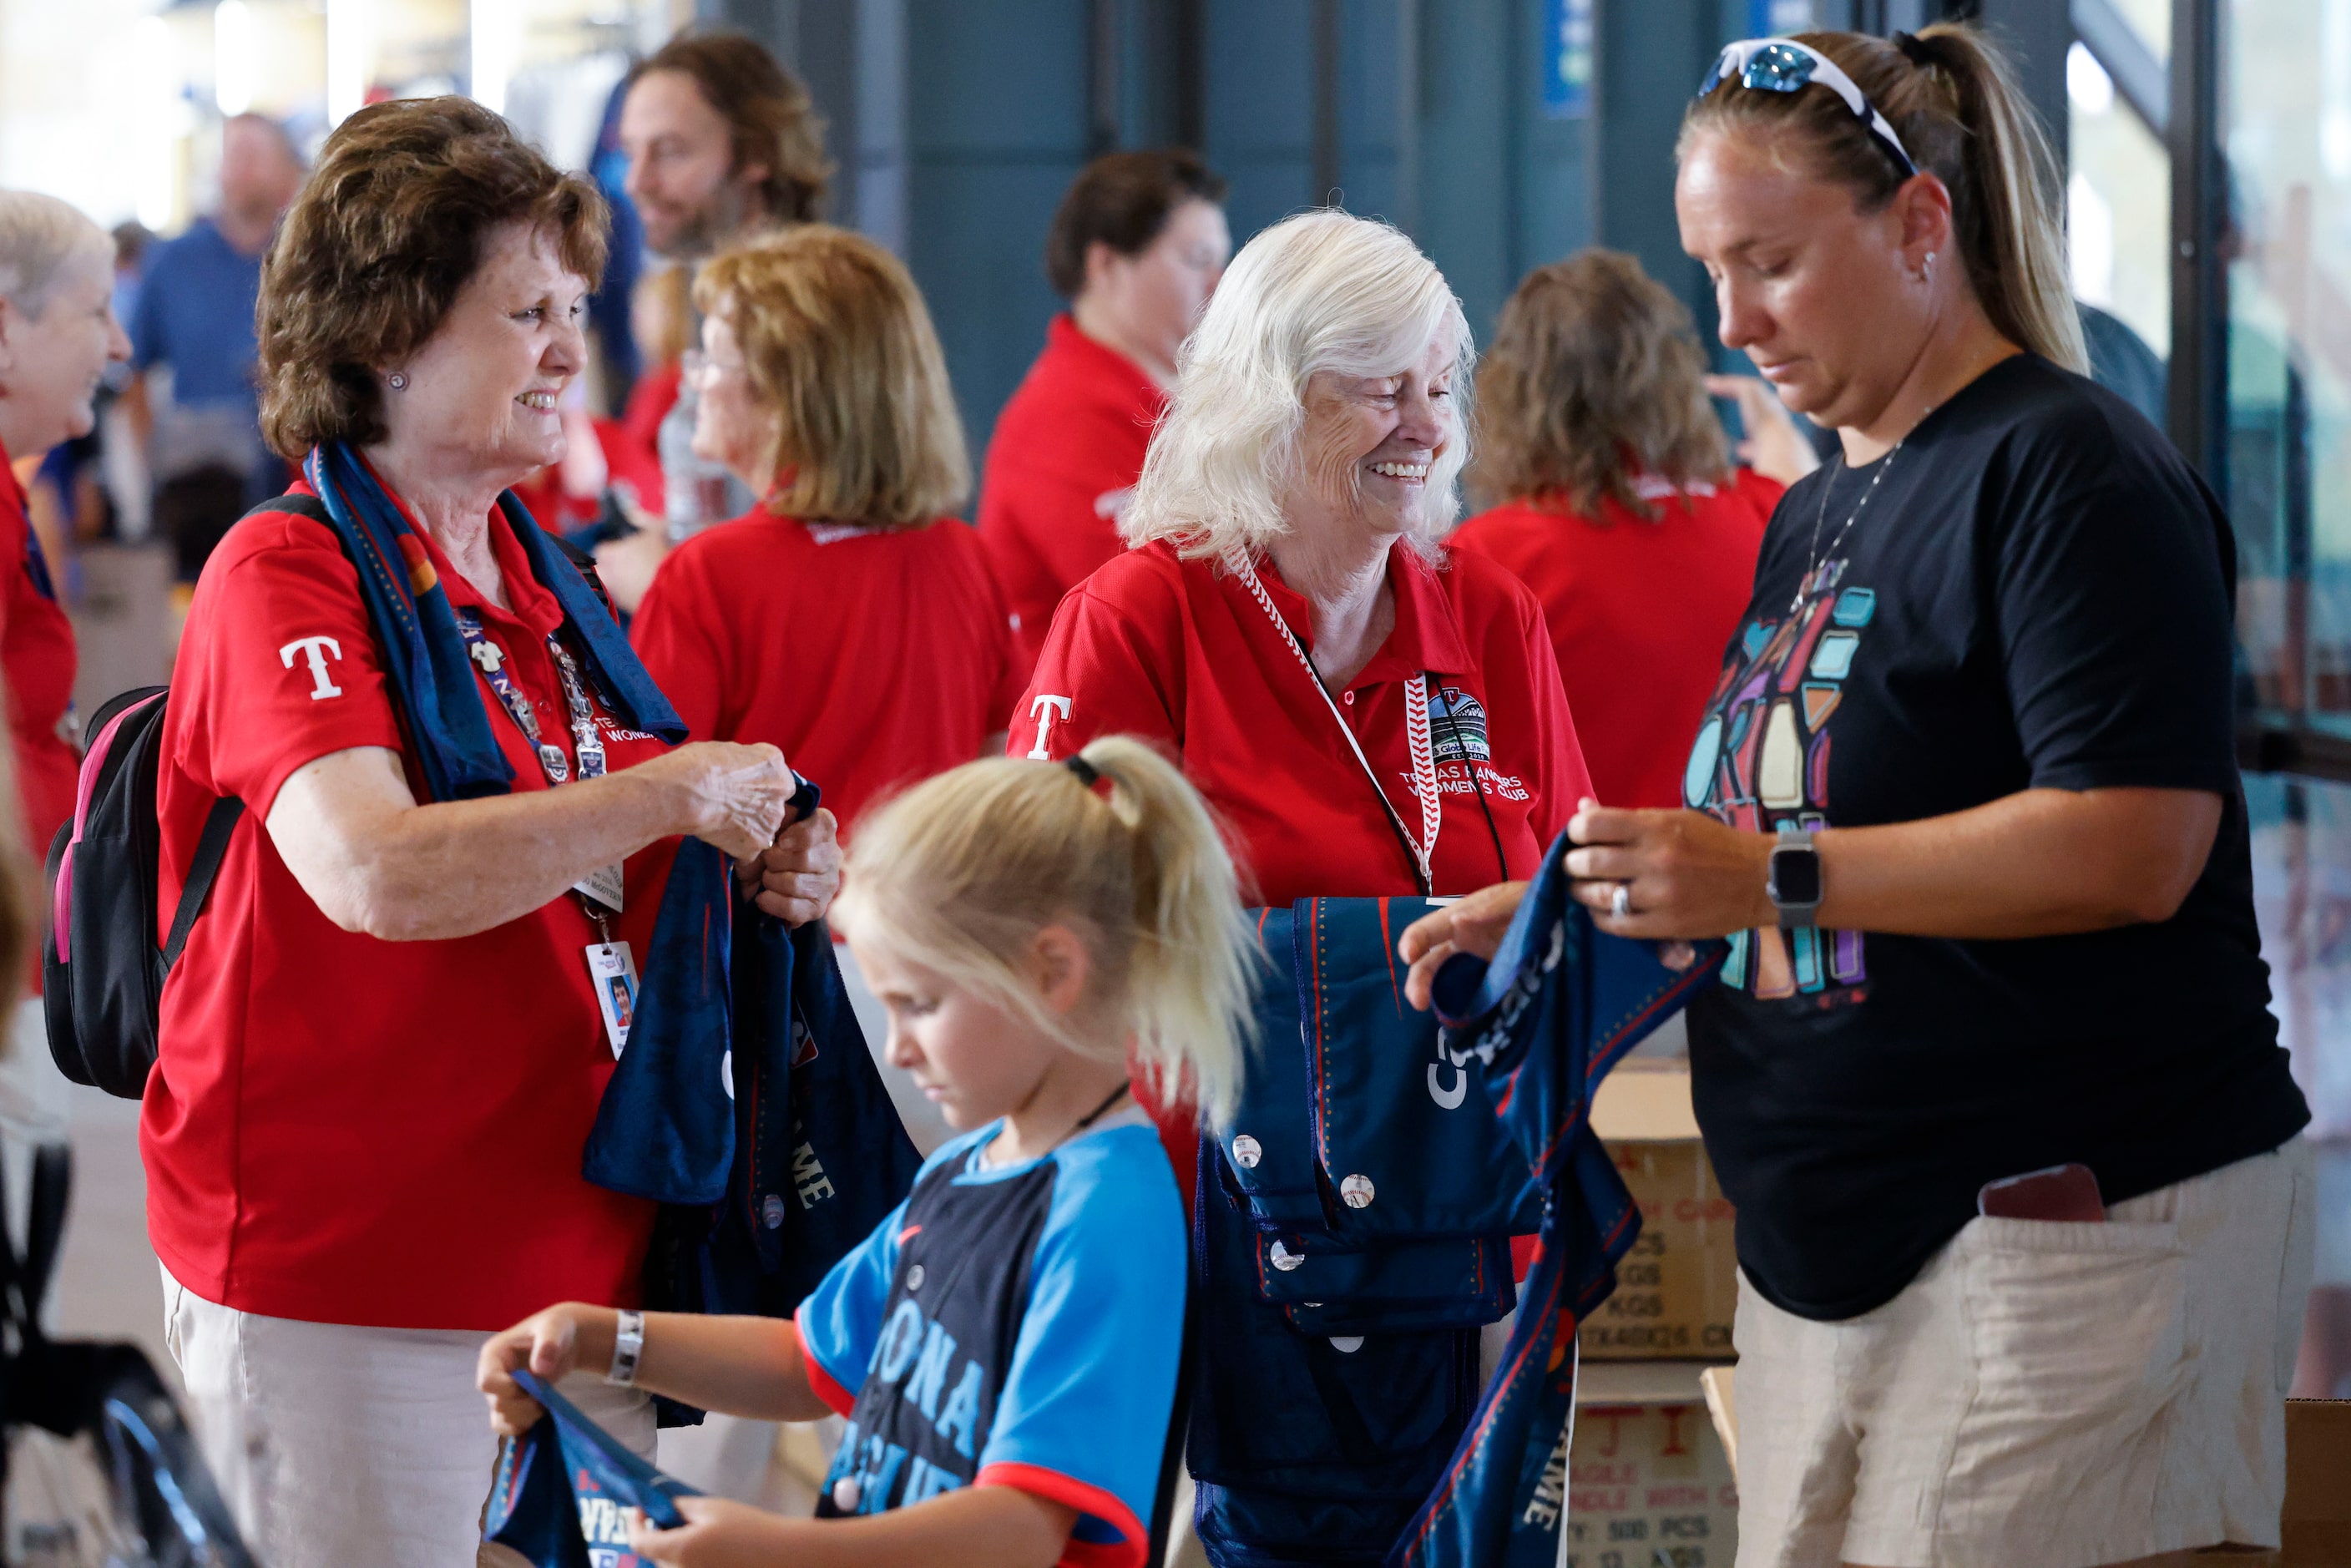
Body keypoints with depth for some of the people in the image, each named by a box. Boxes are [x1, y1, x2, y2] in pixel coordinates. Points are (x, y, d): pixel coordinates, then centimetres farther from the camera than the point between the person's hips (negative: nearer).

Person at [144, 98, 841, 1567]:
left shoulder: (546, 584, 13)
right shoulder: (282, 577, -10)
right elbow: (373, 871, -27)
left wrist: (760, 874, 5)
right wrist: (676, 794, -21)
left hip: (572, 1249, 7)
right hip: (337, 1282, -7)